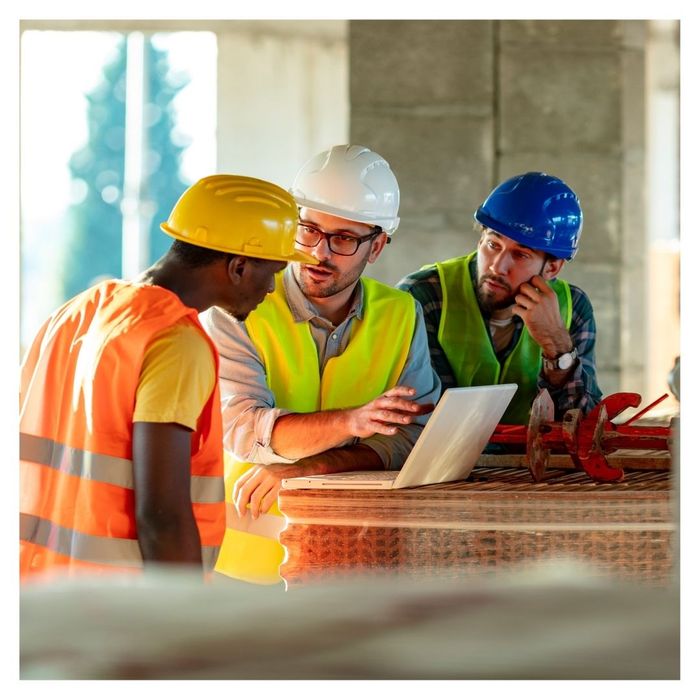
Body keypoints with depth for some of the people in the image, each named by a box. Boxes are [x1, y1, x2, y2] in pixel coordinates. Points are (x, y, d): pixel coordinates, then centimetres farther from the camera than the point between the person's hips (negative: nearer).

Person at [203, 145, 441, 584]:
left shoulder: (401, 316, 7)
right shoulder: (237, 309, -3)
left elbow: (415, 437, -2)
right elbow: (242, 429, -16)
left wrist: (306, 469, -15)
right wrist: (352, 422, -32)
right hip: (246, 558, -2)